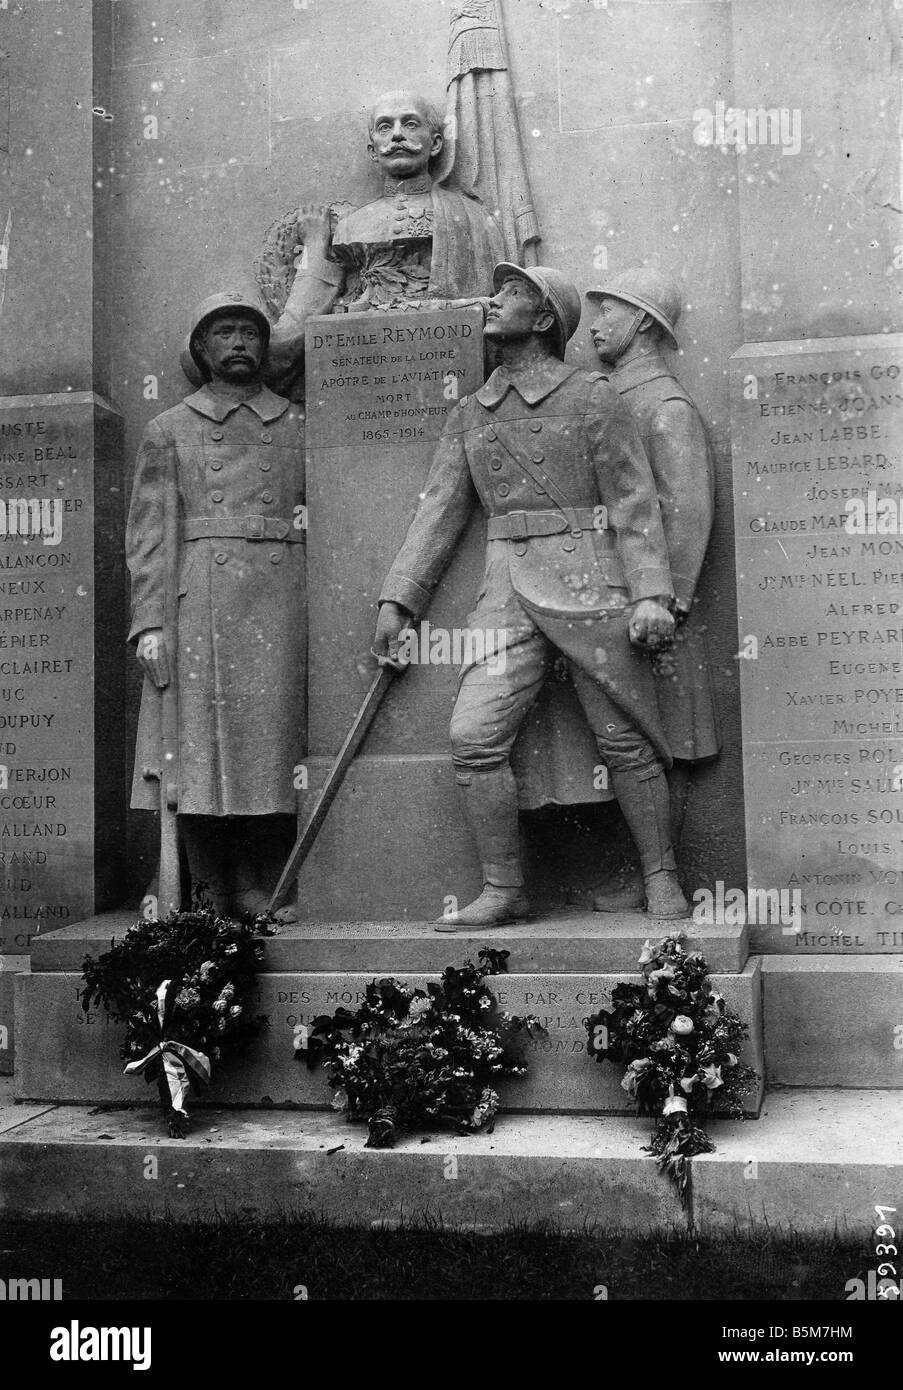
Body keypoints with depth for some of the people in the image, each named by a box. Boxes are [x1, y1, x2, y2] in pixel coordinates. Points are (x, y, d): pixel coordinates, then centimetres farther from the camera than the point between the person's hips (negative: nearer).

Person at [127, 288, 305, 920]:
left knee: (271, 741, -2)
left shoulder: (298, 428, 15)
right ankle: (211, 898, 6)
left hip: (281, 604, 1)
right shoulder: (169, 430, 12)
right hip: (198, 606, -1)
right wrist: (150, 621, -6)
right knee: (200, 745, -3)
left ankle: (264, 897, 4)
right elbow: (147, 532, 5)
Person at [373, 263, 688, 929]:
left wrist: (651, 594, -15)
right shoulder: (469, 414, 16)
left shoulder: (592, 397, 1)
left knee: (625, 742, 0)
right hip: (508, 591, 4)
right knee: (475, 736, -7)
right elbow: (439, 510, 15)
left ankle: (662, 880, 15)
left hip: (589, 582, -4)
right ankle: (503, 891, 4)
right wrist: (397, 600, 8)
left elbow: (634, 500, -4)